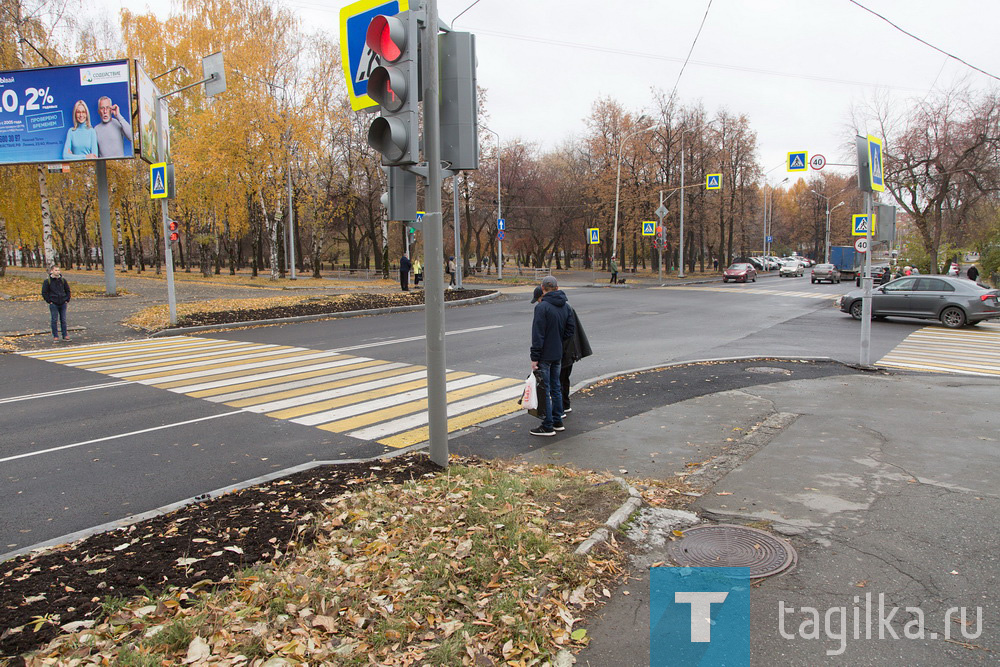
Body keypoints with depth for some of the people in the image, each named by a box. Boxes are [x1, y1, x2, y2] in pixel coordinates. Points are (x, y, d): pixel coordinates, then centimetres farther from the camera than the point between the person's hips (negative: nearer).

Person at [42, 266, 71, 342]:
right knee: (54, 320, 1)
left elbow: (67, 290, 15)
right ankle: (55, 336, 8)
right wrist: (49, 301, -6)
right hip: (53, 304, -3)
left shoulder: (63, 280, 5)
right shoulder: (48, 281, -4)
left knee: (63, 320, 7)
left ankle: (65, 335, 13)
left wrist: (67, 300, 6)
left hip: (63, 303, 3)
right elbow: (44, 293, 0)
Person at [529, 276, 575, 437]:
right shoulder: (565, 306, 6)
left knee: (544, 390, 0)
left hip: (545, 355, -7)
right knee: (555, 387, 17)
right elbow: (571, 328, 10)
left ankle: (547, 426, 4)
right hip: (558, 354, 7)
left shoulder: (542, 307, -17)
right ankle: (557, 421, 26)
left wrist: (534, 358, -16)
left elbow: (538, 335, -19)